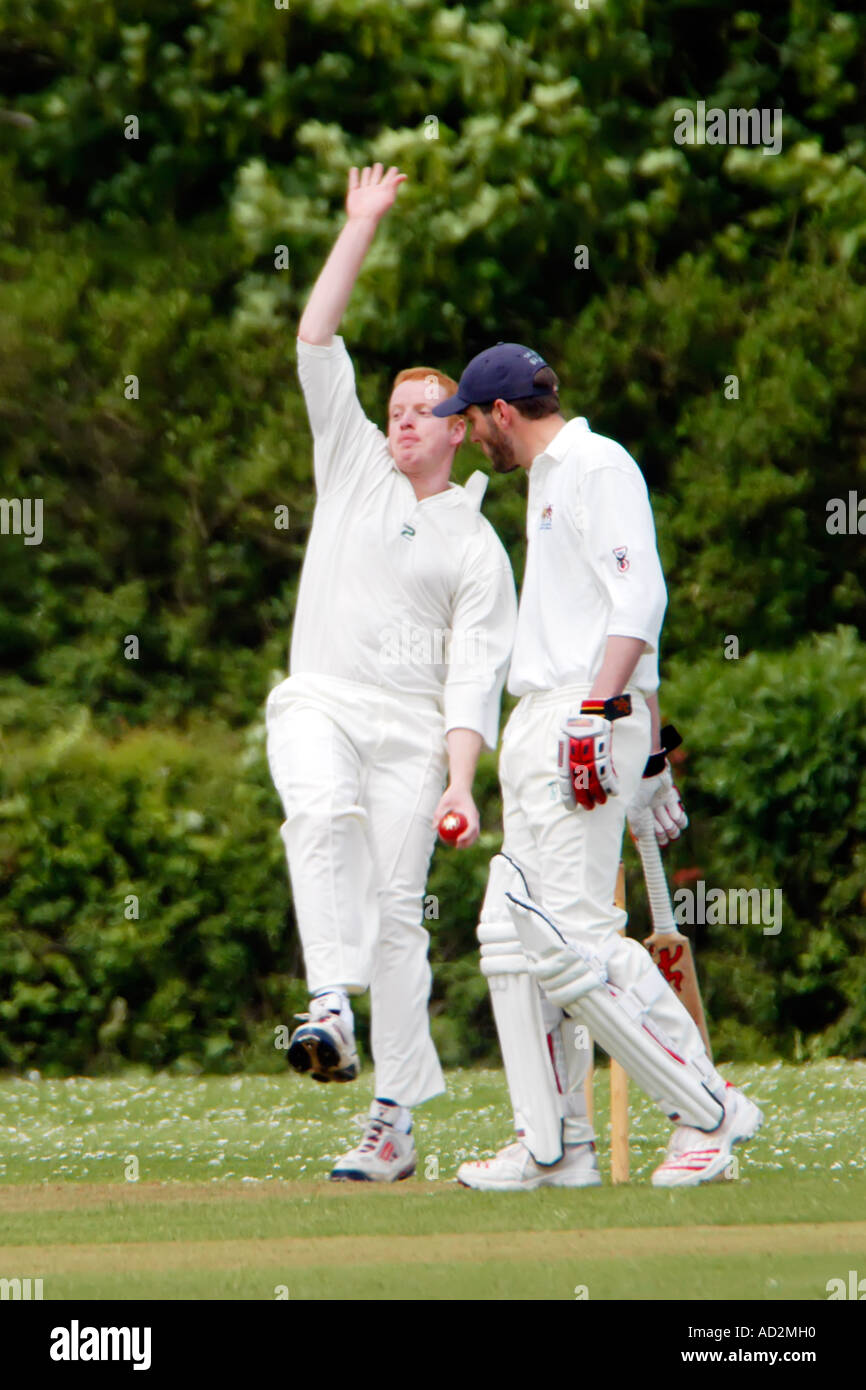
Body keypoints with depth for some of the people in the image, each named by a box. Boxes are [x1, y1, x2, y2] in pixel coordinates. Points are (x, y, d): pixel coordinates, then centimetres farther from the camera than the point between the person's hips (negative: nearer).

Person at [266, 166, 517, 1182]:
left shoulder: (477, 548, 8)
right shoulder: (354, 467, 16)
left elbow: (474, 678, -1)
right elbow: (316, 340, 10)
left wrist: (461, 783, -15)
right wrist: (363, 226, 7)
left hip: (412, 732, -1)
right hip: (317, 706, 1)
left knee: (397, 912, -6)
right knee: (321, 811, -33)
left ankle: (395, 1122, -4)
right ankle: (330, 1006, -41)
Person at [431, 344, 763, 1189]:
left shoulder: (596, 465, -6)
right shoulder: (549, 482, 25)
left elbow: (640, 595, -18)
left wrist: (599, 710, -28)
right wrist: (650, 752, 28)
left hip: (588, 717, -11)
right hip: (539, 728, 11)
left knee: (571, 936, -17)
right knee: (513, 936, 6)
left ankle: (706, 1110, -11)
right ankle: (555, 1147, 7)